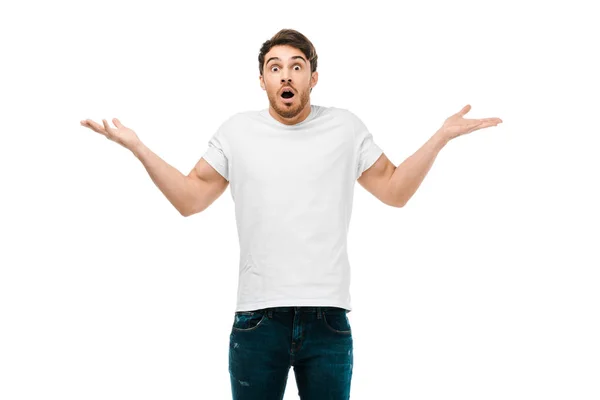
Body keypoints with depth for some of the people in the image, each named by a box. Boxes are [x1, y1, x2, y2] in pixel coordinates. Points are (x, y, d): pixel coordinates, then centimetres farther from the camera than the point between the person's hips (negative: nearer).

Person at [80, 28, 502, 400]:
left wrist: (442, 136, 2)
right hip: (257, 319, 0)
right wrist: (138, 148, 1)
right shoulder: (237, 131, 7)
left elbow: (395, 190, 10)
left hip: (328, 320, 0)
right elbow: (190, 199, 9)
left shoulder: (346, 128, 6)